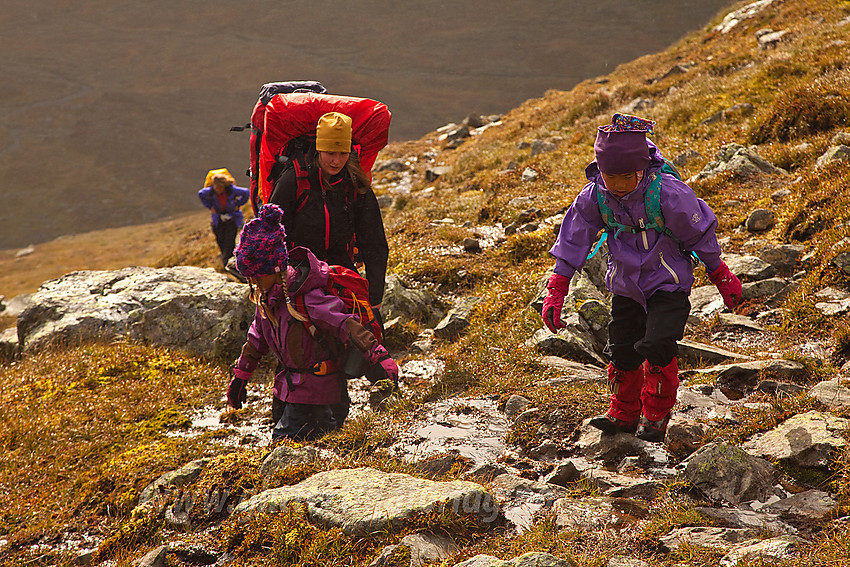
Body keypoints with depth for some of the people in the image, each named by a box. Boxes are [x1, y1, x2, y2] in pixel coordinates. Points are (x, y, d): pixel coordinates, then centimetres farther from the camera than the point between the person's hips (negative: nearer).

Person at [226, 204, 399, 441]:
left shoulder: (306, 299, -24)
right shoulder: (265, 296, 3)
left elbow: (346, 325, -29)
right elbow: (257, 337, 18)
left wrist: (379, 358, -37)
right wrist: (240, 375, 23)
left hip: (313, 384, -8)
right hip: (289, 383, 8)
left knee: (285, 438, -12)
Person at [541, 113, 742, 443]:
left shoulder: (668, 193, -26)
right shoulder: (594, 196, -15)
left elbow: (700, 234, -11)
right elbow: (573, 239, -4)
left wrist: (721, 277, 0)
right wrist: (556, 290, -6)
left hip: (667, 282, -4)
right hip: (625, 285, 4)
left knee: (658, 347, -16)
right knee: (622, 350, 7)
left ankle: (656, 416, 5)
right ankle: (624, 413, 28)